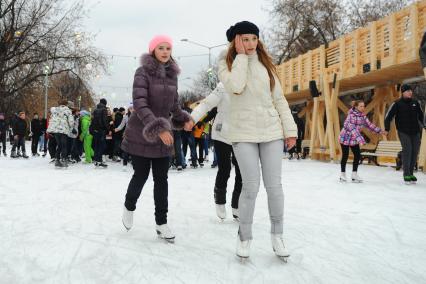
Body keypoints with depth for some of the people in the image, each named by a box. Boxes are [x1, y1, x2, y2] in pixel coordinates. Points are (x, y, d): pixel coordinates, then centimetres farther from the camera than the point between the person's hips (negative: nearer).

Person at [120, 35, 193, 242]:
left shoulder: (172, 74, 5)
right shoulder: (143, 72, -12)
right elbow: (139, 104, -22)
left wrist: (183, 119, -1)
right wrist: (158, 128, -32)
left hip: (163, 134, 5)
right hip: (141, 134, -4)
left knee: (161, 179, 5)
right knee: (141, 175, 5)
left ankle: (161, 223, 15)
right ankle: (129, 206, 36)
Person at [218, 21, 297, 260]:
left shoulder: (266, 63, 9)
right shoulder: (227, 63, 2)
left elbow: (279, 98, 8)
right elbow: (235, 87, -21)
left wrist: (290, 129, 3)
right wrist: (241, 56, -10)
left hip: (271, 131, 3)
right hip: (244, 133, -2)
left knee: (274, 185, 3)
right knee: (251, 186, -7)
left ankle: (277, 235, 19)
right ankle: (245, 237, 12)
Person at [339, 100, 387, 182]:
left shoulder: (363, 116, 1)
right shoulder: (351, 115, -23)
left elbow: (369, 125, 10)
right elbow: (352, 128, -31)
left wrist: (380, 131, 7)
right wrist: (359, 138, -40)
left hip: (354, 139, 7)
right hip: (345, 138, -7)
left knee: (357, 156, 2)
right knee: (345, 156, 2)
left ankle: (354, 175, 13)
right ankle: (342, 174, 17)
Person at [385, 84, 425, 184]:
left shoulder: (415, 103, 7)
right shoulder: (397, 104, -6)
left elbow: (421, 115, 21)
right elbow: (388, 117, -6)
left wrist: (421, 126, 22)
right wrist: (387, 129, -12)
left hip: (415, 132, 5)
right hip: (403, 132, -5)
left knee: (415, 151, 4)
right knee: (407, 150, -15)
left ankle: (411, 173, 17)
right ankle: (406, 174, -9)